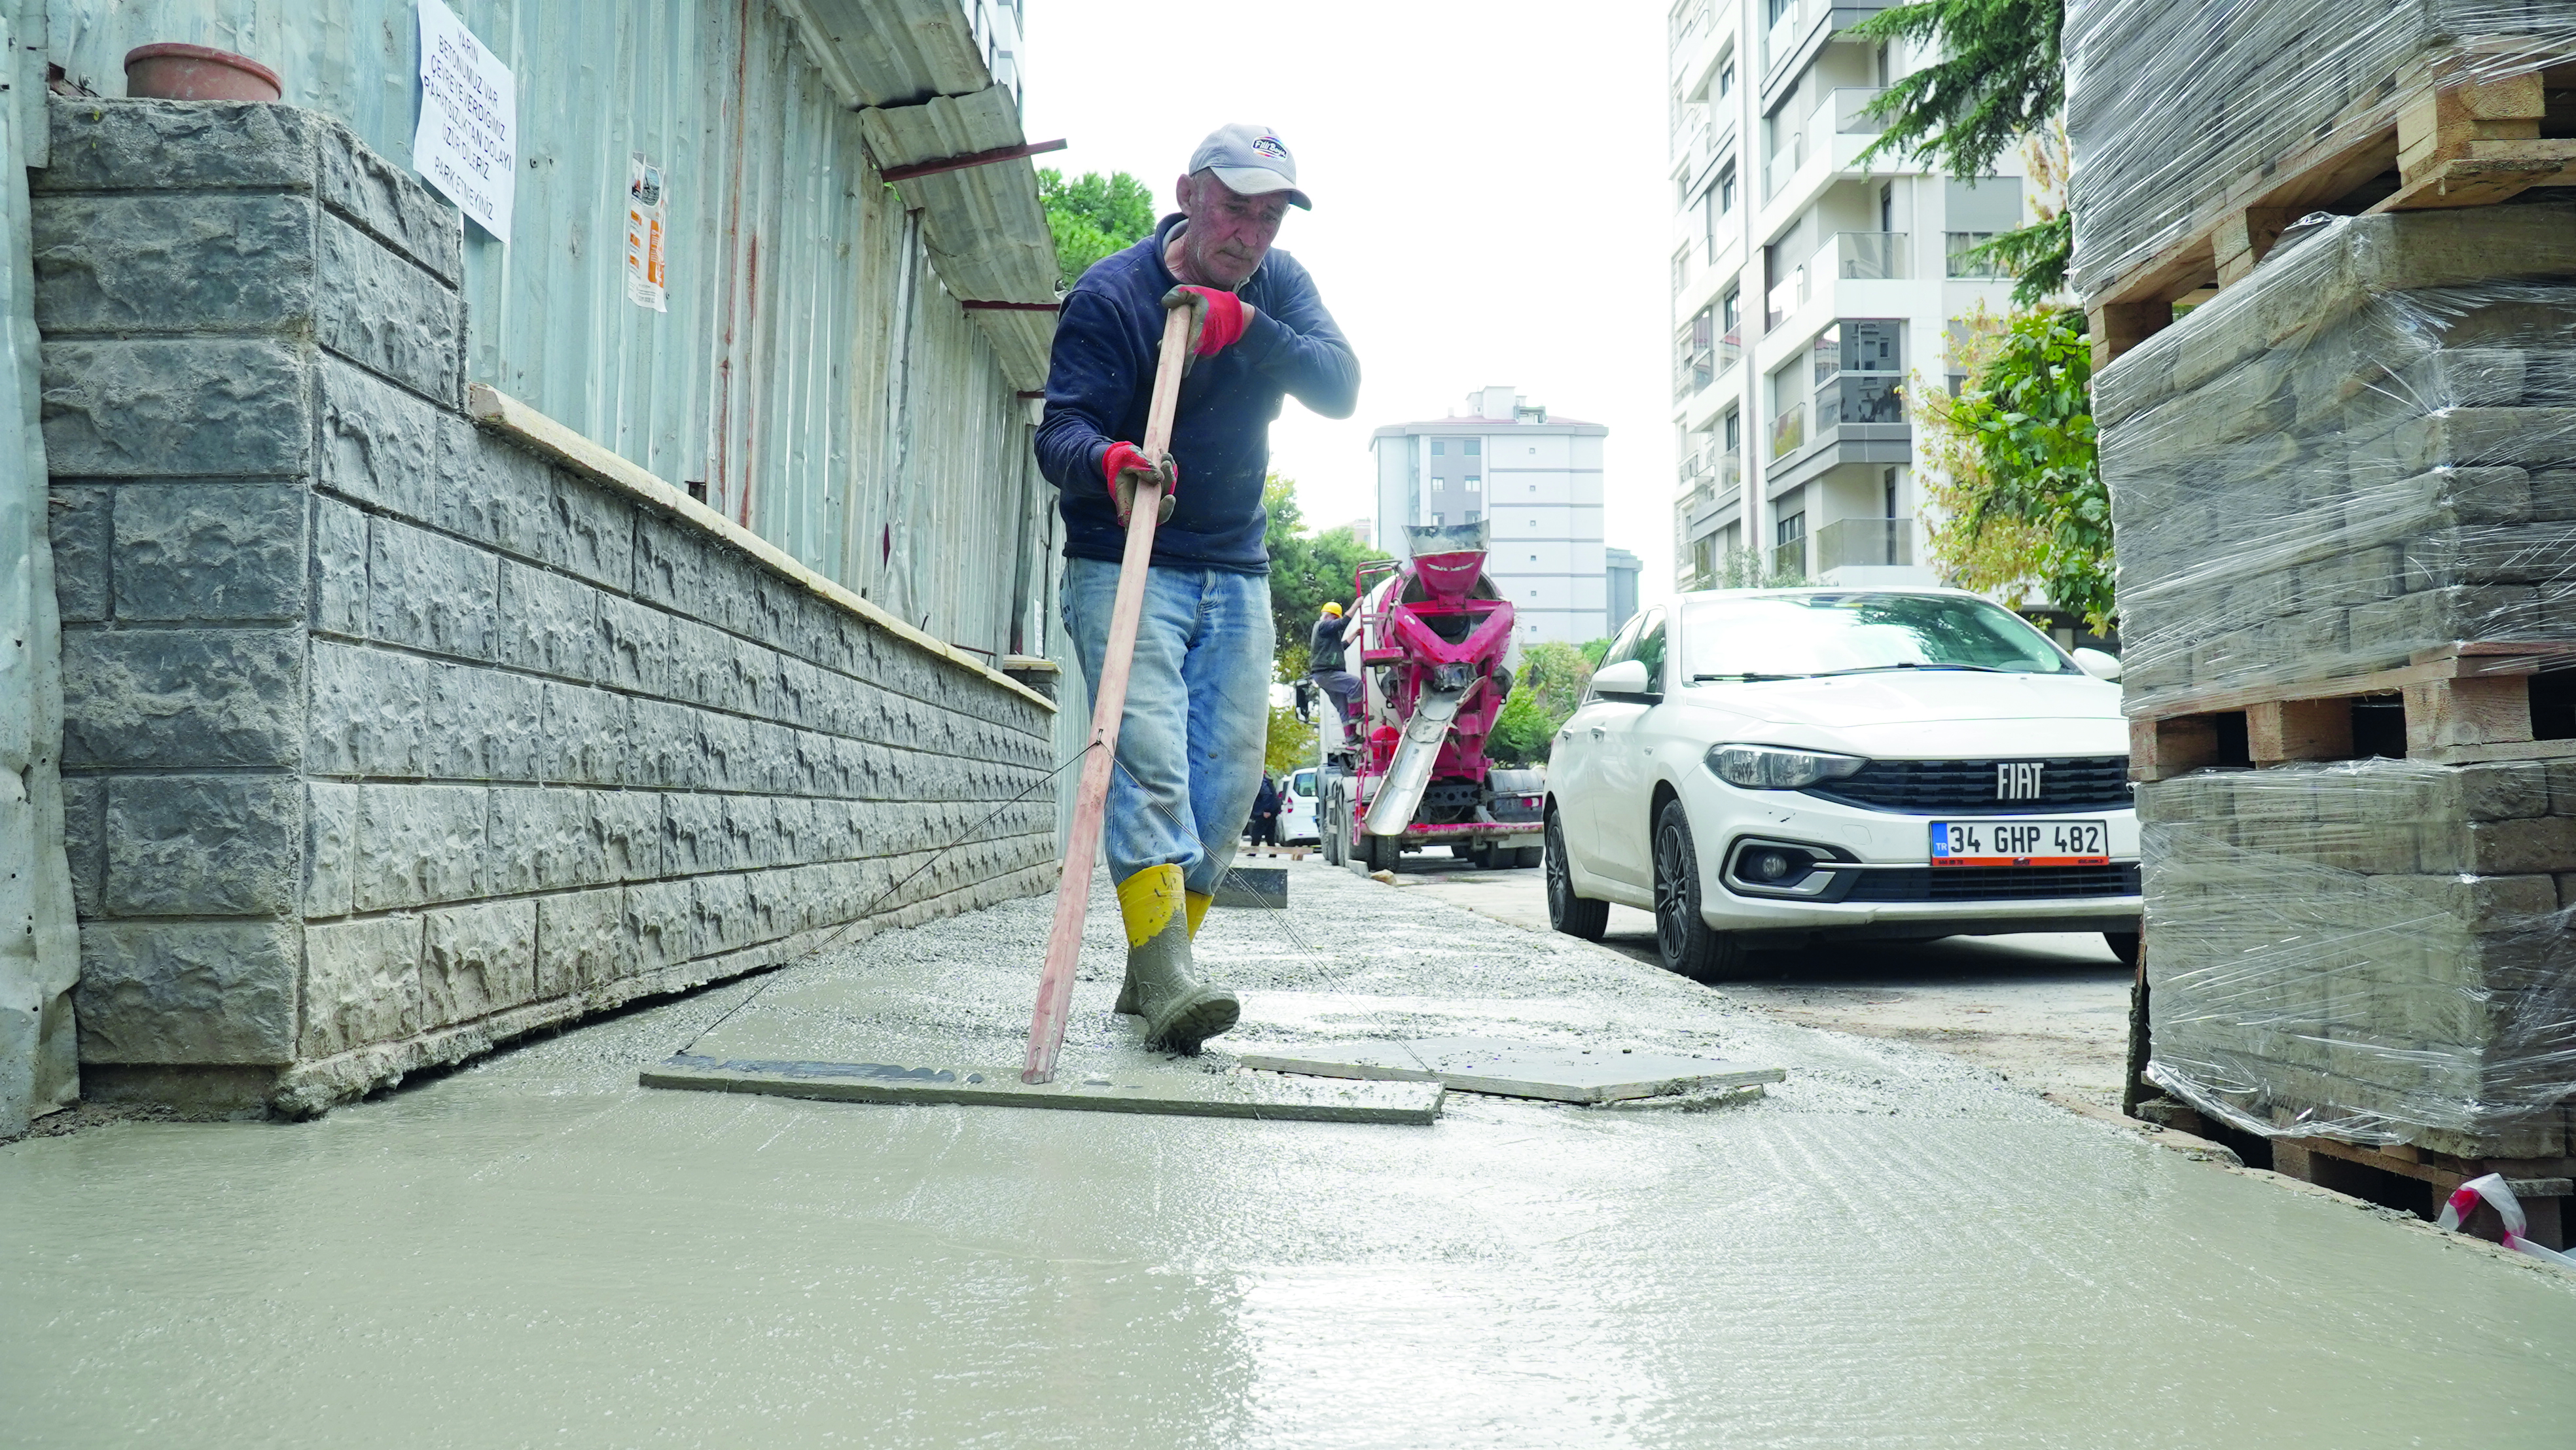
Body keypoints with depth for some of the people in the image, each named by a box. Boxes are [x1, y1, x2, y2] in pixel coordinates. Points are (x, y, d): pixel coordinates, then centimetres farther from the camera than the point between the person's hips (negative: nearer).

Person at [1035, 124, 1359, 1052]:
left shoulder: (1278, 288, 7)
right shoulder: (1108, 295, -7)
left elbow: (1341, 389, -8)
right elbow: (1059, 430, -14)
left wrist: (1247, 327, -24)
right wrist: (1107, 460, -38)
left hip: (1236, 575, 5)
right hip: (1122, 566, -5)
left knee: (1228, 776, 1)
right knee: (1148, 759, -19)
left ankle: (1150, 976, 12)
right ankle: (1166, 980, -24)